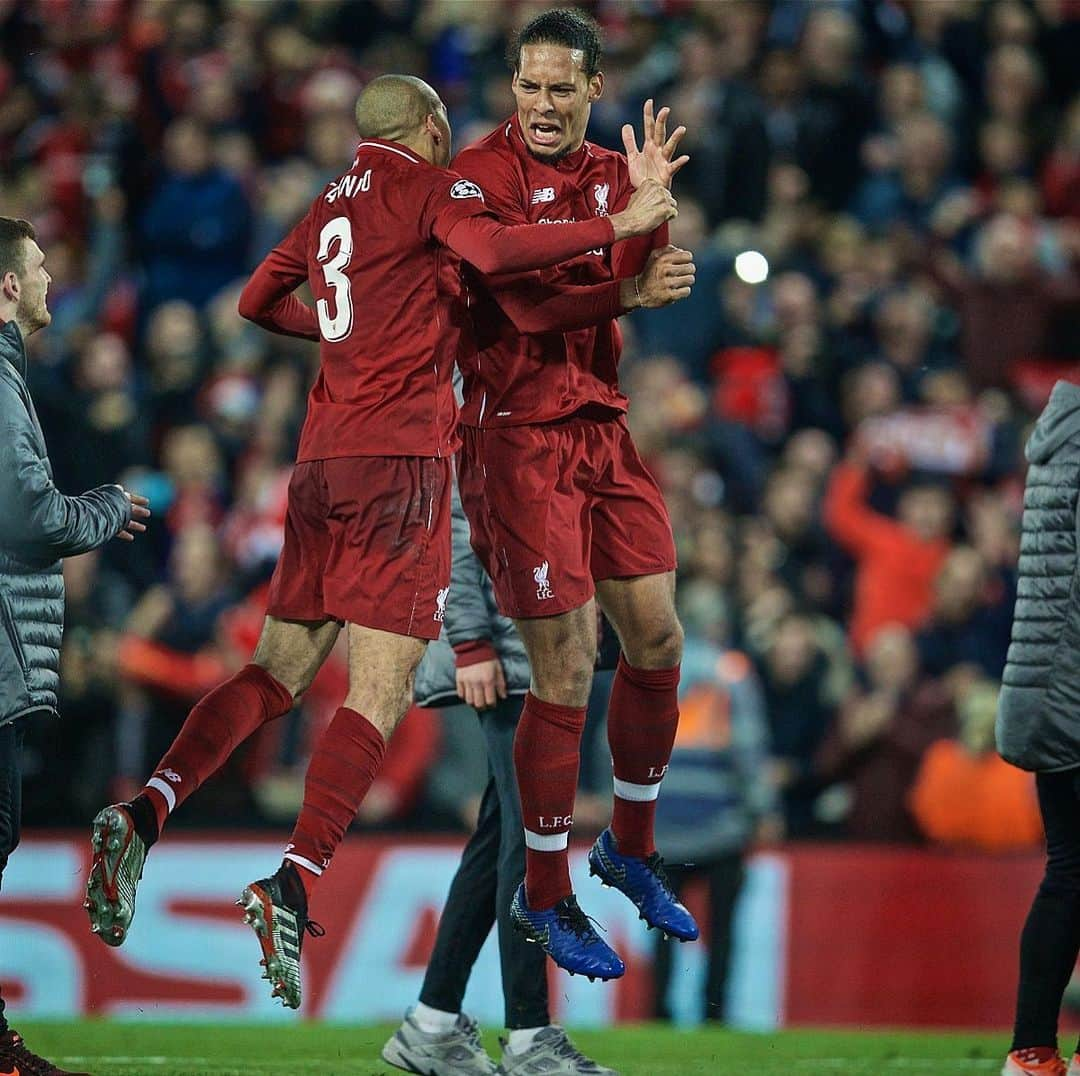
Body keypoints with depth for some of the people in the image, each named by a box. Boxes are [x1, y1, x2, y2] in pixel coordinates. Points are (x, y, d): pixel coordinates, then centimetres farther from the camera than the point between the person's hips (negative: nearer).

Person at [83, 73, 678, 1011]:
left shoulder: (334, 204, 20)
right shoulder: (435, 187, 0)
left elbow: (259, 300, 29)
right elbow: (489, 251, -20)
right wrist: (618, 227, -15)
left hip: (322, 460, 7)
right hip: (400, 458, -7)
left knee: (280, 670, 12)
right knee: (381, 692, -10)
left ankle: (145, 813, -5)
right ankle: (294, 886, -23)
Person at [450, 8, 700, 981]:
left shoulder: (609, 172, 11)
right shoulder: (482, 172, -10)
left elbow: (635, 282, -2)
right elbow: (527, 302, -20)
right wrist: (629, 291, -27)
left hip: (603, 426, 7)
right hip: (520, 434, -7)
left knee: (657, 641, 10)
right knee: (567, 672, -7)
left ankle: (631, 848, 29)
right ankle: (545, 896, 5)